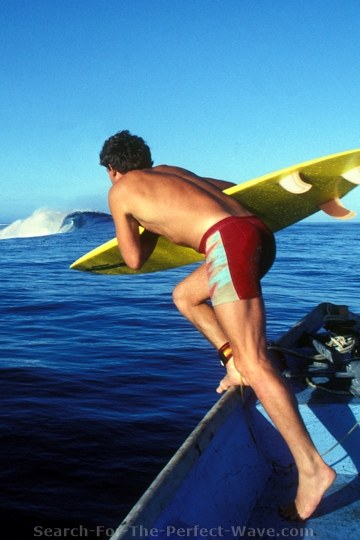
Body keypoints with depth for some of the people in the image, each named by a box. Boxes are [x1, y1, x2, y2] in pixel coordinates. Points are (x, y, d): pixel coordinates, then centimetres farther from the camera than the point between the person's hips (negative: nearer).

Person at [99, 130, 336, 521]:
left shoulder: (120, 191, 15)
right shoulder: (170, 170, 31)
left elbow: (135, 260, 18)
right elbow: (230, 187, 39)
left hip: (228, 241, -8)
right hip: (260, 233, 8)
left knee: (255, 363, -9)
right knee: (184, 295, 27)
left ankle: (312, 469, -11)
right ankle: (234, 362, 12)